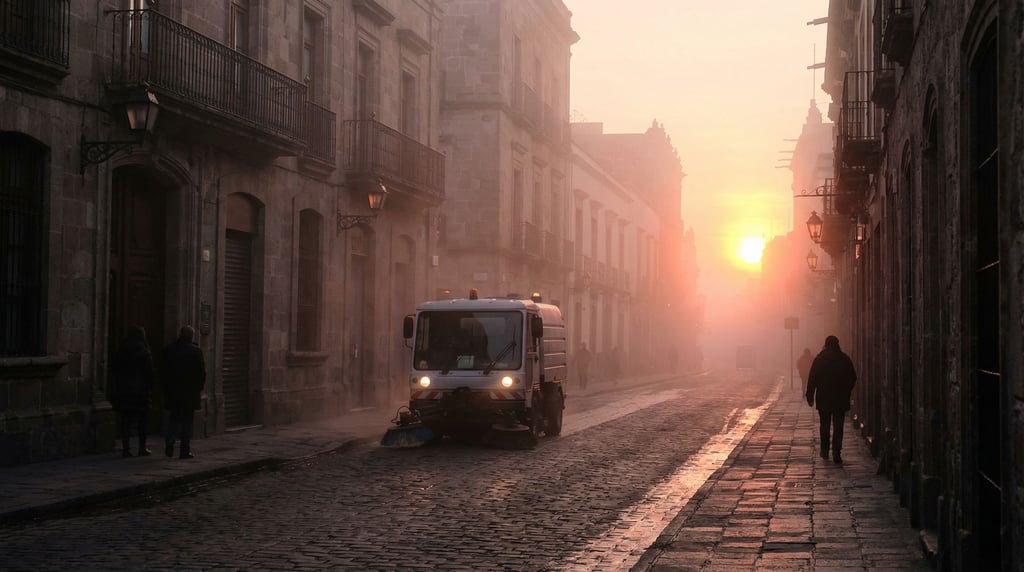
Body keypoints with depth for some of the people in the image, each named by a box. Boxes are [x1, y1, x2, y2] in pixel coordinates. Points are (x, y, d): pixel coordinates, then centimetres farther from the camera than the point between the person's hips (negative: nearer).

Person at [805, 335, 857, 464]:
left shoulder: (819, 359, -5)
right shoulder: (845, 359, 0)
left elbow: (812, 379, -6)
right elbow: (853, 378, 6)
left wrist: (810, 396, -1)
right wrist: (846, 392, 18)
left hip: (823, 400, 0)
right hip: (841, 400, 0)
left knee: (824, 425, 14)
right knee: (838, 427, 0)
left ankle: (825, 451, 19)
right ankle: (836, 453, -9)